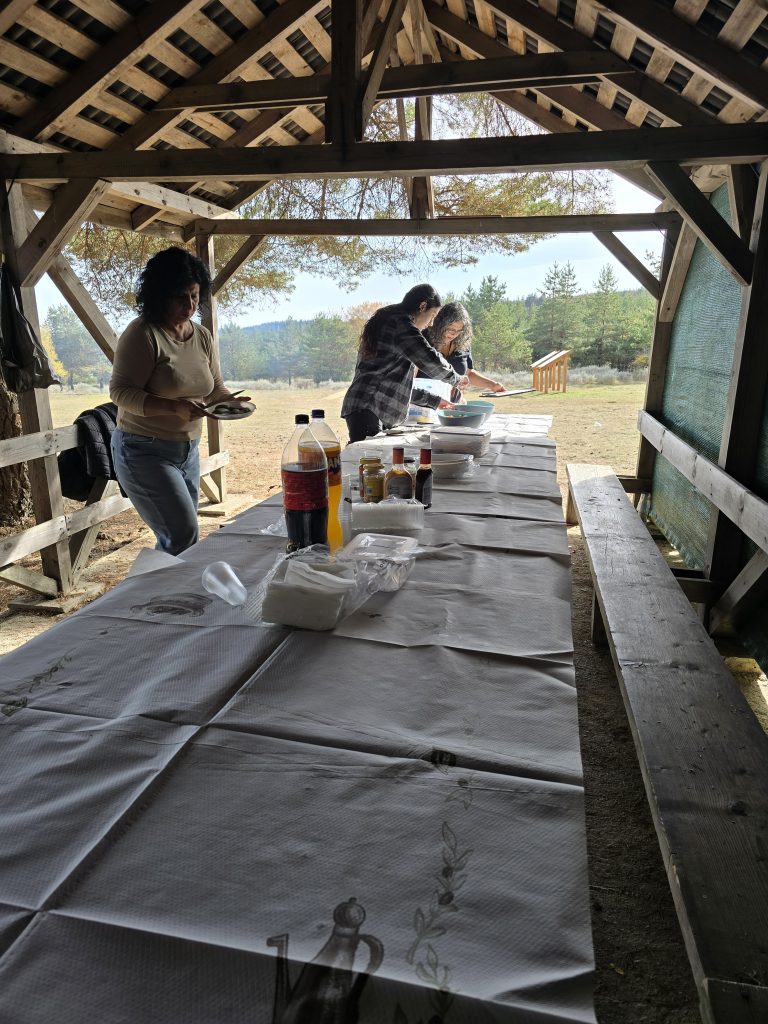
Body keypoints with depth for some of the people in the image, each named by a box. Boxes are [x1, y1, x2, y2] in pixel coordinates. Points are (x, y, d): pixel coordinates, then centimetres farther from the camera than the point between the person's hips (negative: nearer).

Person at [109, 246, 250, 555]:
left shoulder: (203, 337, 6)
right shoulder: (143, 334, -14)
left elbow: (214, 389, 12)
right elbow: (121, 392, -17)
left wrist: (230, 401, -11)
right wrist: (175, 407, -30)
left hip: (188, 450, 7)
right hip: (145, 451, -7)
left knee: (178, 538, 12)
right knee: (184, 536, -13)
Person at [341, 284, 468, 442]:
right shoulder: (401, 323, -4)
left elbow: (397, 382, 31)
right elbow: (430, 361, -15)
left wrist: (433, 400, 29)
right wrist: (456, 379, 5)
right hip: (367, 408, -10)